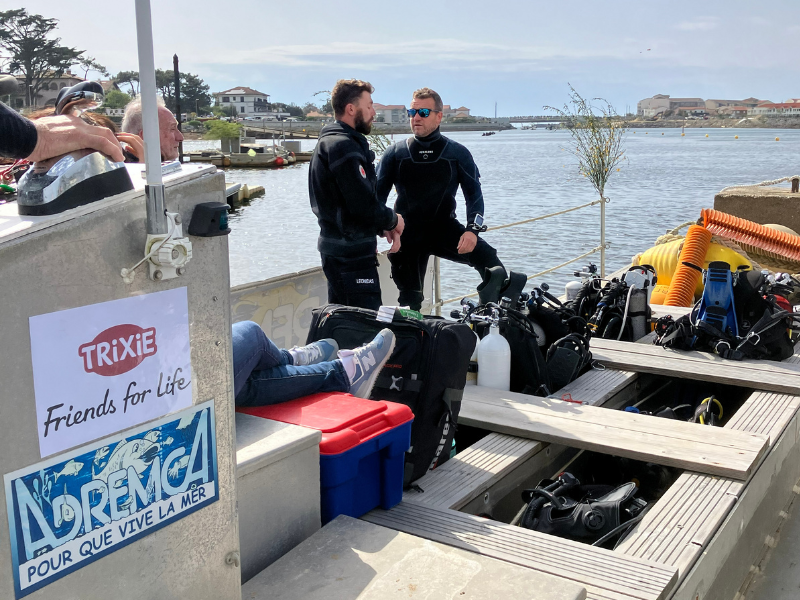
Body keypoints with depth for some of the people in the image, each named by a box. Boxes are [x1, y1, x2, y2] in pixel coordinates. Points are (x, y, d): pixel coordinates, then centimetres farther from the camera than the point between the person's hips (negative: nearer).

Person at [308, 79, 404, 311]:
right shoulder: (344, 145, -17)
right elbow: (363, 203, -23)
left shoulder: (330, 141, 17)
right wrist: (392, 220, -4)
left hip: (340, 250, 11)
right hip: (351, 254, -11)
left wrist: (383, 227, 7)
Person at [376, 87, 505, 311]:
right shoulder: (395, 153, 3)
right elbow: (378, 193, 7)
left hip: (445, 228, -1)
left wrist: (472, 229, -14)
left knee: (487, 258, -23)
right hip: (408, 234, 1)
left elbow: (473, 193, 1)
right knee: (409, 298, 5)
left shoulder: (457, 153, 0)